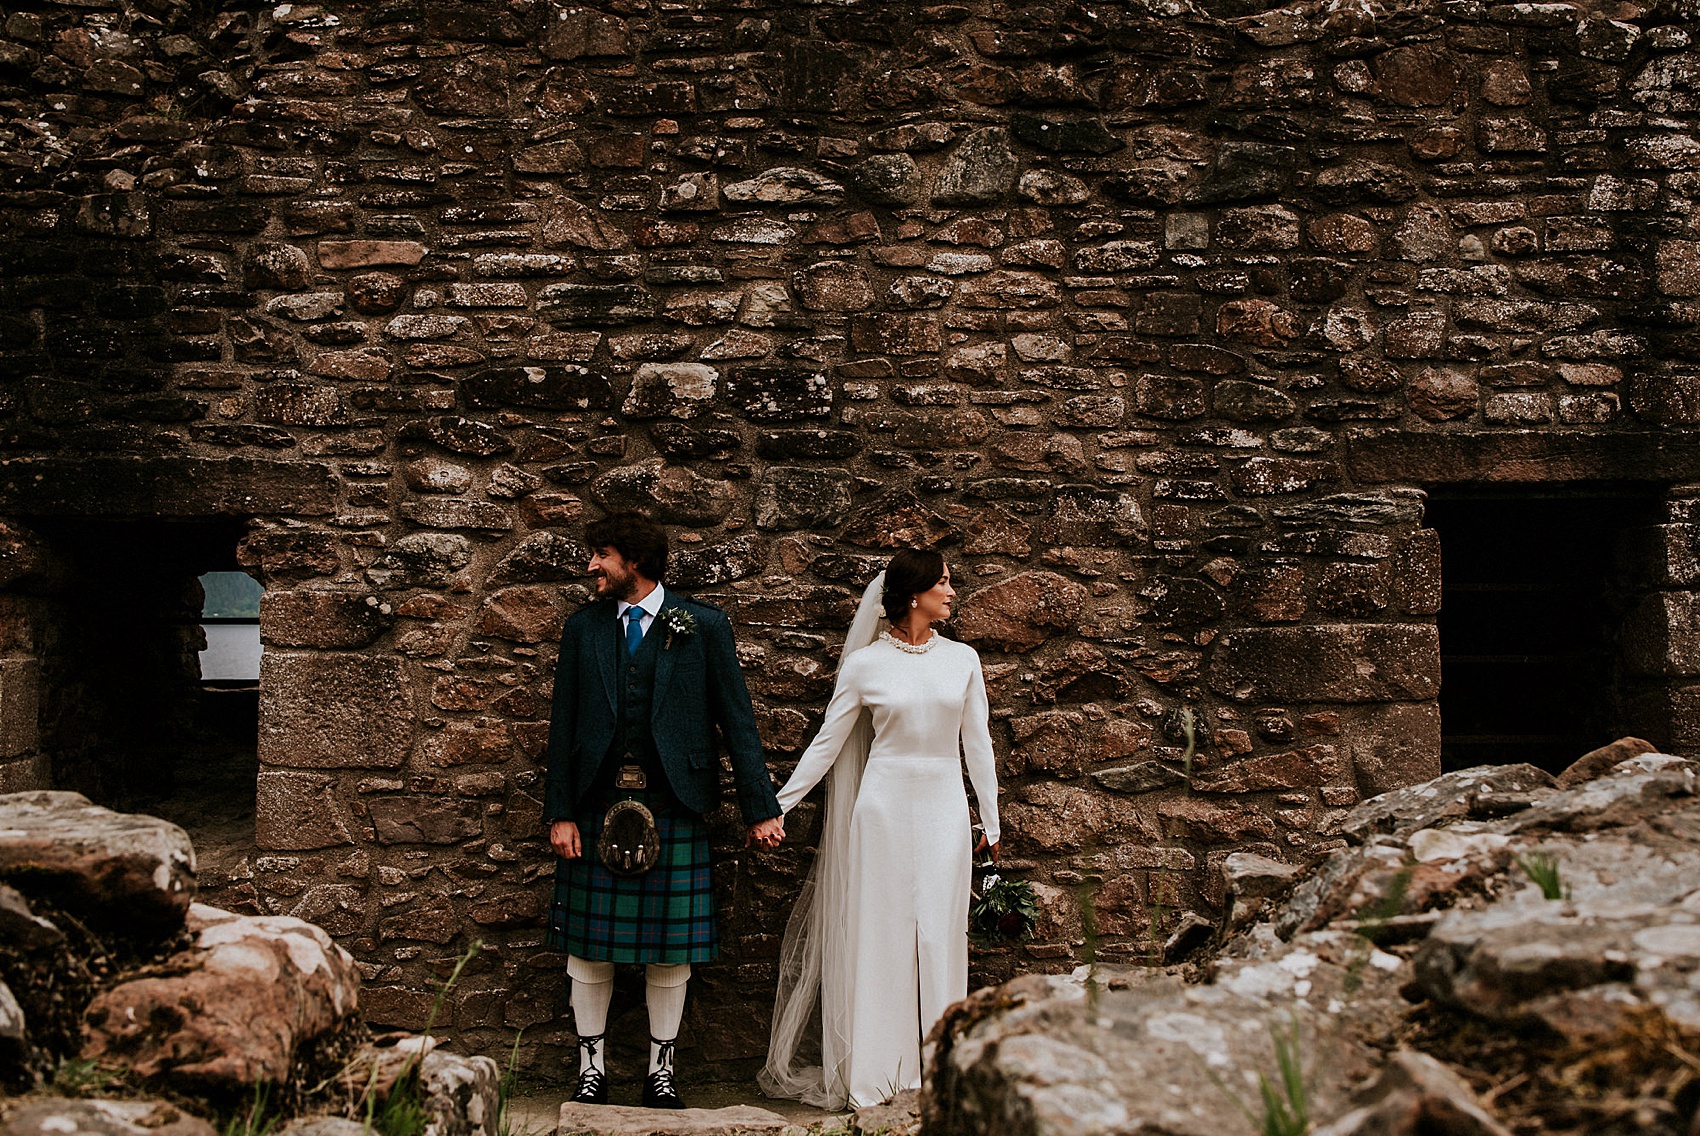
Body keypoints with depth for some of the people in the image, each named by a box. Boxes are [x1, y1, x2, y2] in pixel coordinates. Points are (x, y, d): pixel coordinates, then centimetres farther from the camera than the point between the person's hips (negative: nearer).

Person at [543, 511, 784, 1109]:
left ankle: (661, 1070, 18)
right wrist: (560, 813, 1)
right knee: (587, 944, 5)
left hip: (673, 806, -2)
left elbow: (737, 720, 1)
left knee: (671, 946, 4)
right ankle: (591, 1069, 19)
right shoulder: (583, 629, 8)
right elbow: (563, 726, 8)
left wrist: (760, 808, -1)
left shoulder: (703, 626, 1)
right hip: (596, 807, 2)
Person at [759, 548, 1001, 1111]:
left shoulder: (962, 659, 6)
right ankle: (876, 1074, 9)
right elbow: (827, 742, 3)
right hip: (884, 807, -2)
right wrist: (777, 805, 1)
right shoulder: (865, 664, -2)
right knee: (879, 935, 1)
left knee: (939, 937, 4)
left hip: (945, 810, 2)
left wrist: (991, 821, 12)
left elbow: (977, 743, 11)